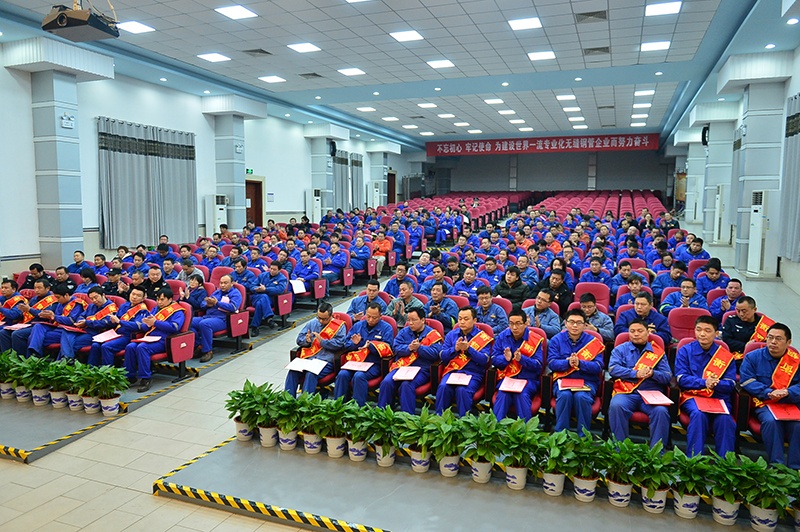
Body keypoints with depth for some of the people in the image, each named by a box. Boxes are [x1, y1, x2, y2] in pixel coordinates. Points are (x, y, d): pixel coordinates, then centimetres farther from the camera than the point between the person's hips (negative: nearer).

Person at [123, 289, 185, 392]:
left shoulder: (177, 312, 4)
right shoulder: (155, 309, 26)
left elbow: (174, 327, -15)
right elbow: (143, 326, 23)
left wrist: (155, 322, -14)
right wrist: (147, 323, -2)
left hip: (162, 341, -7)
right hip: (149, 338, 7)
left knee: (142, 347, -32)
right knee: (130, 347, -19)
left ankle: (145, 379, -26)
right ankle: (130, 377, -9)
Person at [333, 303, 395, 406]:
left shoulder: (386, 328, 5)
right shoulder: (357, 326, 16)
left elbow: (387, 349, -6)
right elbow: (346, 346, 17)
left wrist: (370, 345, -19)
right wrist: (354, 343, -6)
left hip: (374, 364, -4)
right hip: (354, 361, 4)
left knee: (359, 376, -32)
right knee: (342, 374, -25)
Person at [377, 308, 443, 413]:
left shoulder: (433, 335, 6)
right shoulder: (404, 332, 17)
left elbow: (435, 354, -8)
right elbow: (396, 348, 5)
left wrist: (419, 347, -15)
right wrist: (409, 348, -12)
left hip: (421, 369, -4)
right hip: (400, 366, 4)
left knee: (406, 385, -32)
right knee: (386, 382, -22)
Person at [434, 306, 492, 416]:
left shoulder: (483, 337, 5)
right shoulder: (451, 334, 15)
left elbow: (484, 360, -7)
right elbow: (443, 357, 7)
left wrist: (468, 349, -19)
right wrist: (455, 349, -11)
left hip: (473, 374, -3)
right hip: (452, 371, 3)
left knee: (462, 390, -32)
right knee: (443, 387, -28)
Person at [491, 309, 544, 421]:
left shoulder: (535, 340, -1)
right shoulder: (502, 337, 7)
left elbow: (538, 365, -6)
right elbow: (494, 359, 6)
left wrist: (521, 359, -23)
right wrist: (506, 358, -16)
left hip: (528, 379, -1)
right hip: (506, 377, 2)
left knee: (522, 395, -30)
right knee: (503, 395, -27)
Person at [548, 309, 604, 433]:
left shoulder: (593, 342, 6)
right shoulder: (557, 339, 9)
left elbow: (598, 367, -4)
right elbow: (551, 362, -1)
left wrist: (580, 363, -20)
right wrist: (568, 363, -20)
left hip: (586, 381, 0)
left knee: (581, 396, -32)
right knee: (565, 395, -31)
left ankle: (583, 436, -14)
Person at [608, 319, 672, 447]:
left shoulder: (658, 352, 19)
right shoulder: (621, 349, 17)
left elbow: (668, 376, 9)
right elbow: (612, 368, 0)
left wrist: (653, 373, -12)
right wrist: (636, 373, -10)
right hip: (626, 393, -1)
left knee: (661, 411, -31)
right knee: (616, 406, -32)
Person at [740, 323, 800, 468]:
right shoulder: (753, 357, 6)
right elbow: (746, 380, -3)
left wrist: (787, 392, -20)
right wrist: (768, 392, -16)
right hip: (764, 403, -1)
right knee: (771, 421, -31)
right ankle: (777, 465, -22)